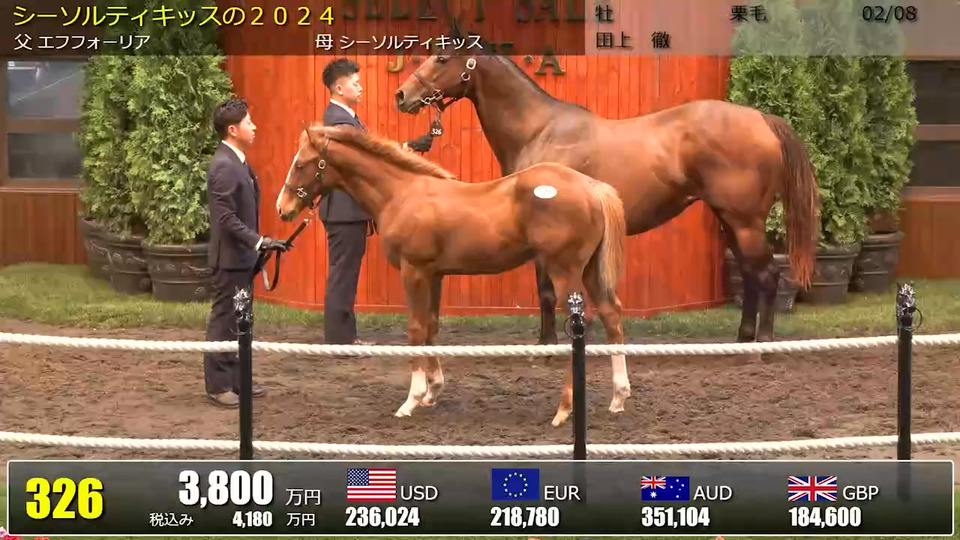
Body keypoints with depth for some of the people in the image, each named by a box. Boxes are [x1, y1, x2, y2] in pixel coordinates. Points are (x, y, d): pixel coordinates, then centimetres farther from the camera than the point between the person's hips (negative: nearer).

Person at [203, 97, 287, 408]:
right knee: (224, 321, -2)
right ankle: (218, 386, 5)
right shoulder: (224, 167, -20)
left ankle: (236, 379, 23)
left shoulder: (238, 162, 11)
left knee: (239, 321, 15)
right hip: (231, 257, -10)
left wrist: (257, 244, 17)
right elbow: (226, 219, -24)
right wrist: (259, 241, -27)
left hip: (243, 256, 10)